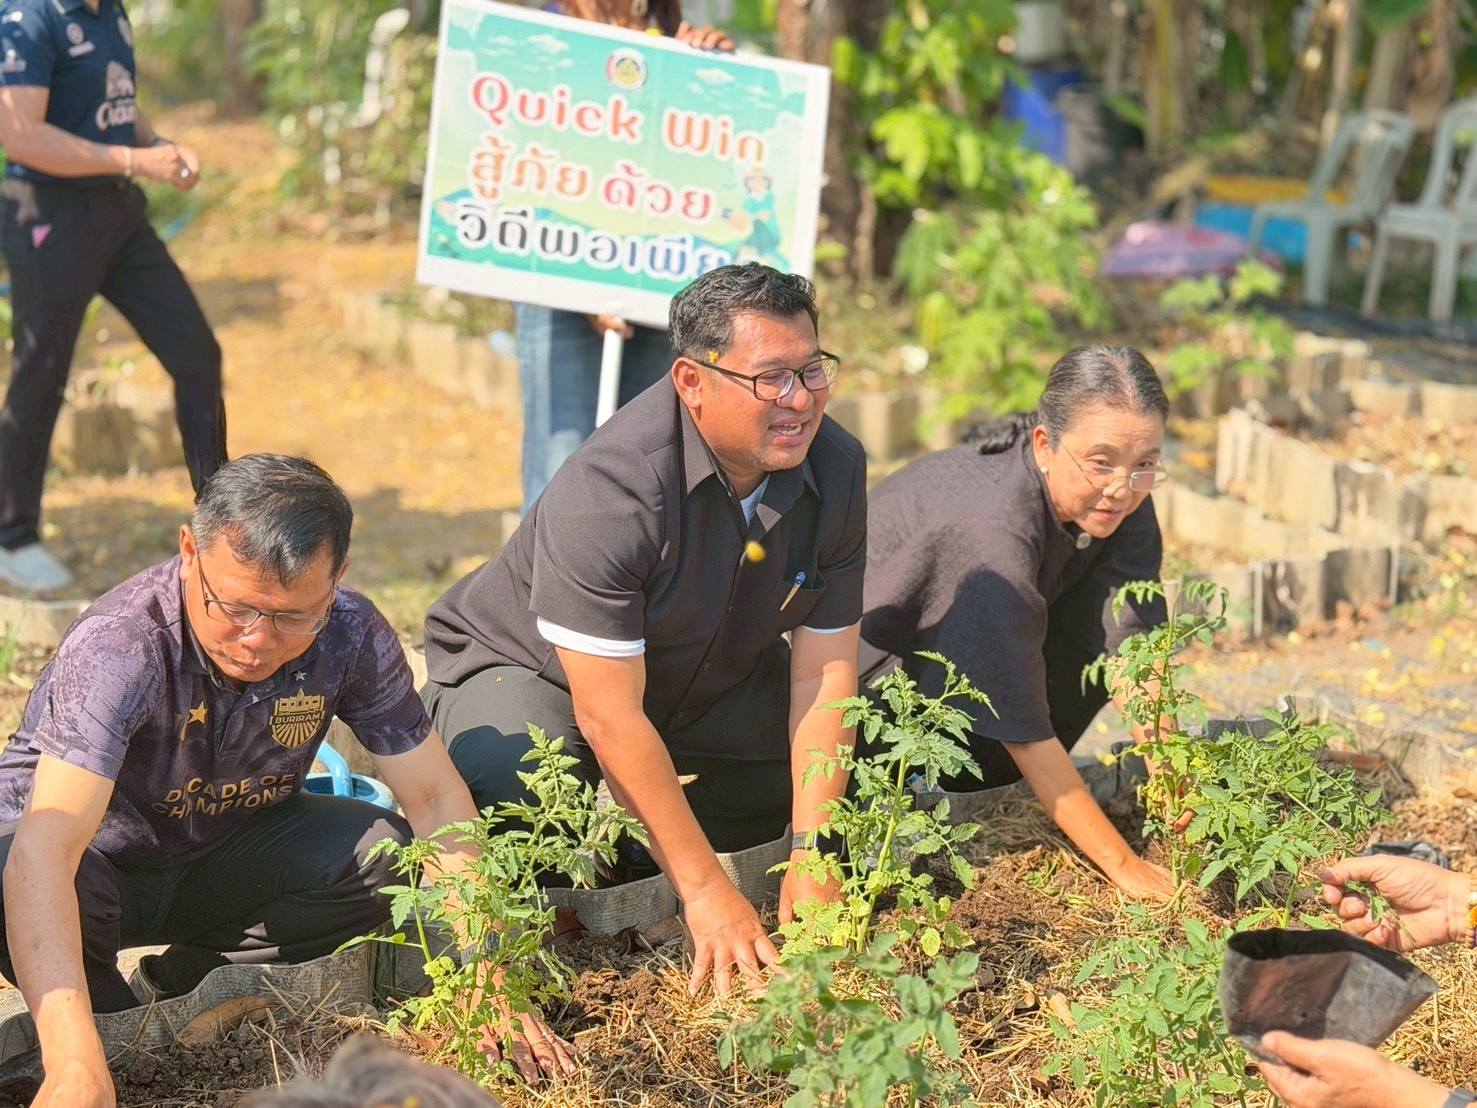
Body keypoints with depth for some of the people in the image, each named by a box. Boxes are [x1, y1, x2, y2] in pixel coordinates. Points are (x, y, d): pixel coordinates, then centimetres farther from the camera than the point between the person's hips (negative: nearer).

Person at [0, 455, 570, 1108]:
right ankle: (115, 1015, -5)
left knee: (395, 854, -21)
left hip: (223, 853, 4)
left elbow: (436, 798, -12)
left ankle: (176, 983, -5)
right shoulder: (121, 645, -35)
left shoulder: (352, 638, -20)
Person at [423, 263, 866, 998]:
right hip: (525, 665, -6)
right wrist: (706, 893, -32)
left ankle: (630, 851, -2)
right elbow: (610, 720, -33)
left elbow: (825, 666, -13)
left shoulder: (835, 469, -16)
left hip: (708, 678, 7)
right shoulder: (607, 492, -35)